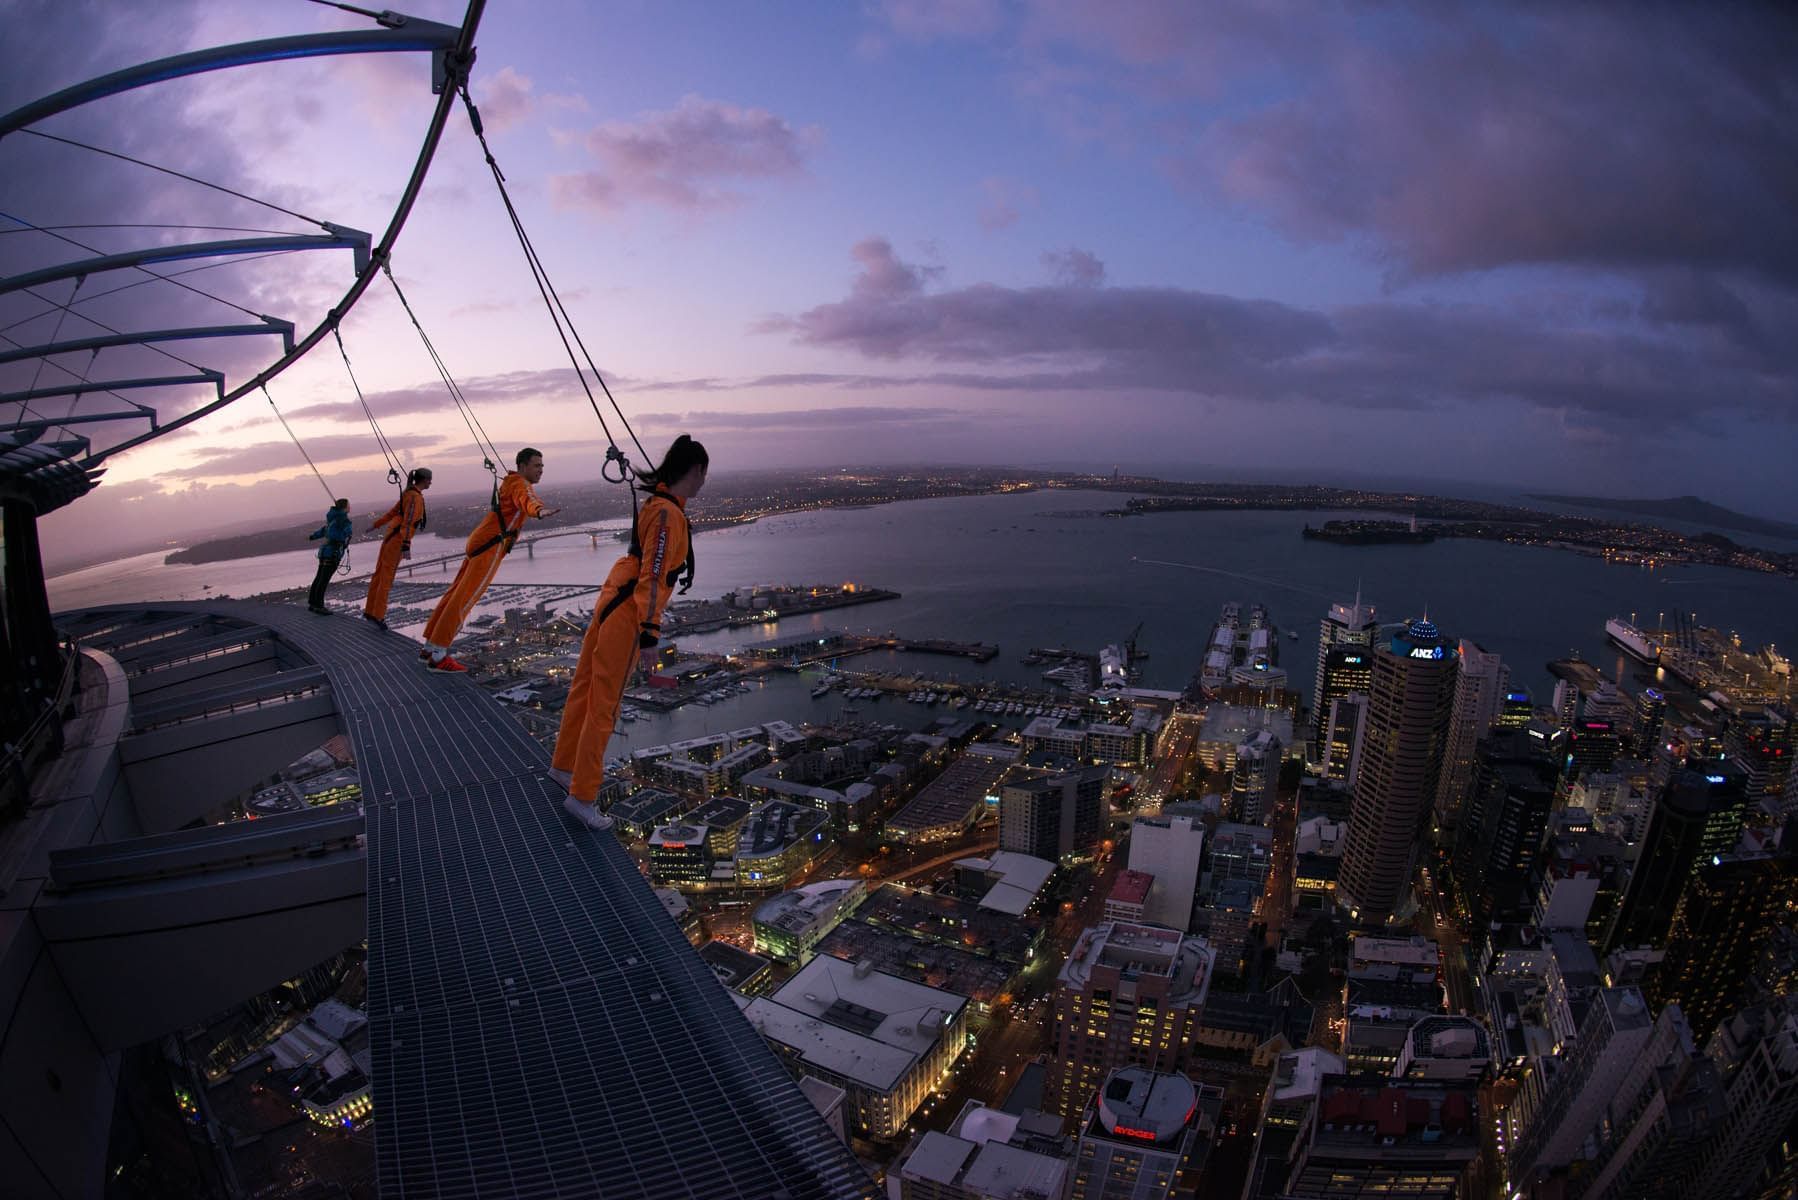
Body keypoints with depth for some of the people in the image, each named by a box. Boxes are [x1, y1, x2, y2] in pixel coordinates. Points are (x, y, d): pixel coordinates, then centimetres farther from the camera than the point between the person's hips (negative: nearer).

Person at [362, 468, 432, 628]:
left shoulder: (409, 494, 13)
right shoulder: (416, 497, -14)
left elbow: (393, 511, 24)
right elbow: (408, 522, -22)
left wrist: (376, 524, 35)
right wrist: (406, 546, -27)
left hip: (390, 537, 9)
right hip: (397, 541, -9)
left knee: (379, 575, 13)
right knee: (386, 578, -5)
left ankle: (369, 611, 20)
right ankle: (378, 615, -1)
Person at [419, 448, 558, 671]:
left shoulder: (510, 482, 21)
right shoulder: (520, 484, -8)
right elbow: (526, 500, -34)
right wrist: (539, 511, -55)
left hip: (479, 541, 10)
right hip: (491, 546, -10)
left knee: (456, 593, 14)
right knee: (465, 599, -10)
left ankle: (429, 648, 22)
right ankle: (437, 656, -9)